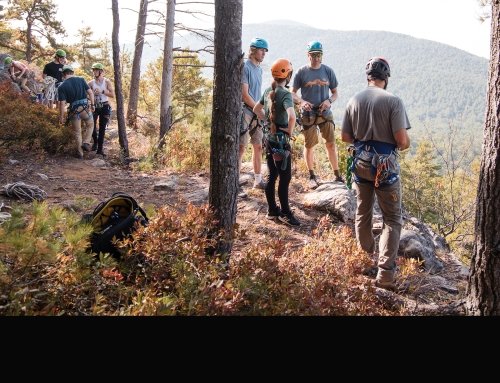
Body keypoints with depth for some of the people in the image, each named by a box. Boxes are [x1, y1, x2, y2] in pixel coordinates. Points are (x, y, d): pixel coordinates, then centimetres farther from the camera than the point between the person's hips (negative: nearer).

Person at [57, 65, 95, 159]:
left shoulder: (61, 87, -5)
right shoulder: (81, 80, 0)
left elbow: (62, 104, -9)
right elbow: (90, 93, -1)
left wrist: (61, 117, -2)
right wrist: (92, 104, 10)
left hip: (74, 110, -1)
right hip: (86, 108, 1)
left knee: (77, 132, 15)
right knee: (90, 125, 27)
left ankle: (80, 153, 21)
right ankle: (86, 143, 11)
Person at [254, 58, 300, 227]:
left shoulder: (268, 91, 7)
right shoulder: (285, 94, -17)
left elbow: (256, 109, 21)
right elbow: (292, 116, -34)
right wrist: (290, 130, -17)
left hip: (269, 138, 8)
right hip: (281, 140, -8)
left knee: (272, 176, 14)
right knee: (285, 178, 0)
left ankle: (272, 210, 22)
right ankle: (285, 213, 7)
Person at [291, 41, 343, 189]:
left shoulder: (328, 71, 2)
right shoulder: (302, 72, -2)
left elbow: (335, 92, 9)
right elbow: (293, 93, 2)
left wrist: (329, 101, -13)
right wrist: (302, 102, -18)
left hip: (325, 113, 1)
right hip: (308, 114, -1)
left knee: (331, 143, 0)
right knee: (309, 146, 5)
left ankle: (337, 175, 10)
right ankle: (312, 176, 20)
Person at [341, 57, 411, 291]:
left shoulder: (354, 101, 0)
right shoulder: (393, 101, -14)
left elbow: (345, 137, 5)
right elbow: (402, 141, -16)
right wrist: (404, 145, 6)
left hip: (361, 164, 5)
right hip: (385, 166, -4)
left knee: (363, 213, 21)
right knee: (392, 220, 3)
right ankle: (385, 273, -5)